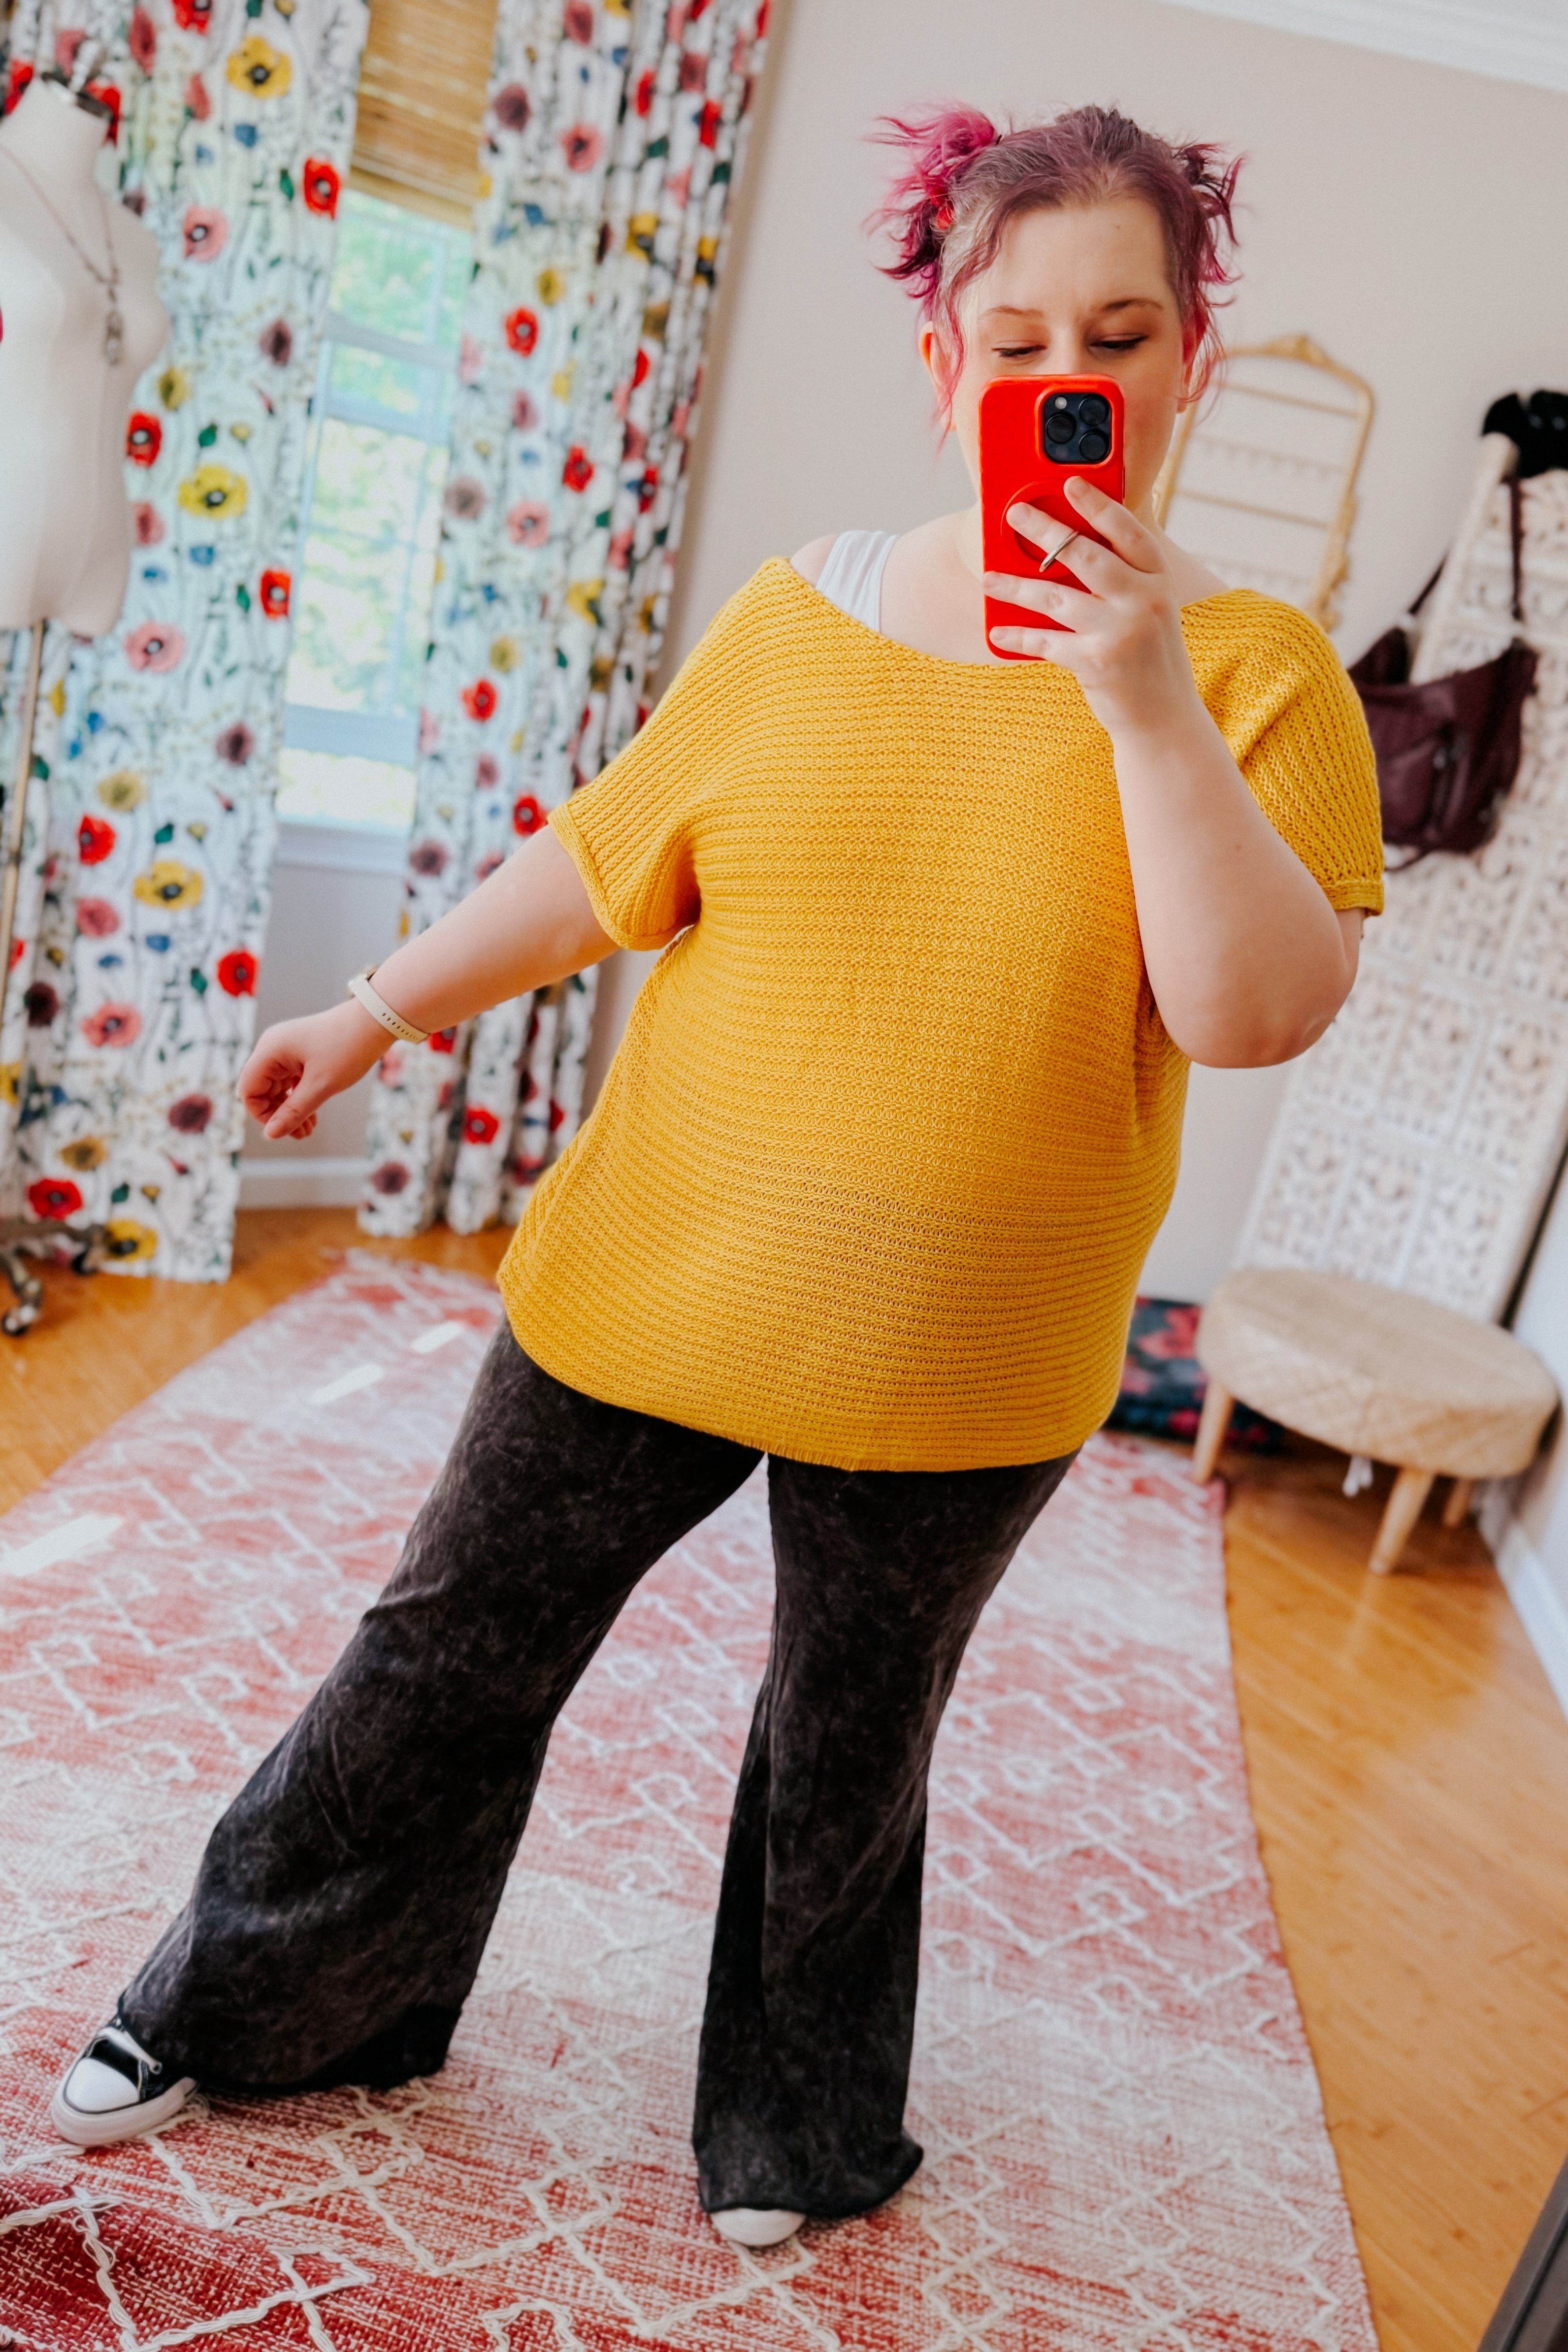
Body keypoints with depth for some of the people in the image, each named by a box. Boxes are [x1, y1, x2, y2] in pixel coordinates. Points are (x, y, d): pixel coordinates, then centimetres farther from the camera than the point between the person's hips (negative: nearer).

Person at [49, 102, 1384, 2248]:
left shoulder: (1257, 669, -5)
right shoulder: (806, 612, 0)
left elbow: (1259, 1014, -16)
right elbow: (609, 860, 7)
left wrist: (1148, 708, -24)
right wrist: (378, 1009, 11)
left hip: (953, 1366, -1)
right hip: (651, 1275, 2)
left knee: (849, 1753, 19)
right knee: (456, 1653, 15)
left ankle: (801, 2125, 47)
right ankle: (247, 2008, 42)